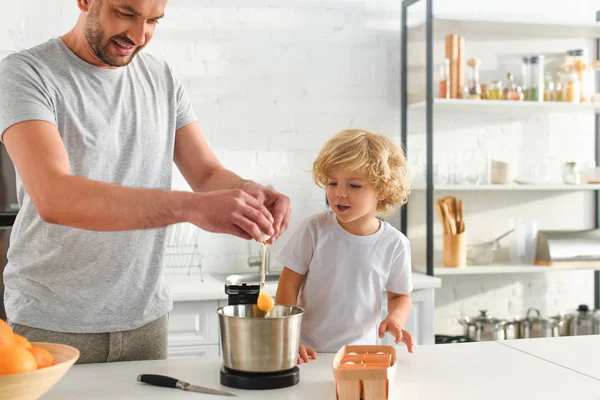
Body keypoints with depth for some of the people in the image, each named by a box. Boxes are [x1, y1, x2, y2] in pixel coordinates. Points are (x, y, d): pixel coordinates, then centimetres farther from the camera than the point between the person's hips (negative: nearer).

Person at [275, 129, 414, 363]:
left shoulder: (395, 244, -3)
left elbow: (400, 296, 11)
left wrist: (395, 318, -10)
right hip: (308, 351, -1)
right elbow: (289, 285, -3)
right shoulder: (314, 229, -7)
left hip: (360, 351, 2)